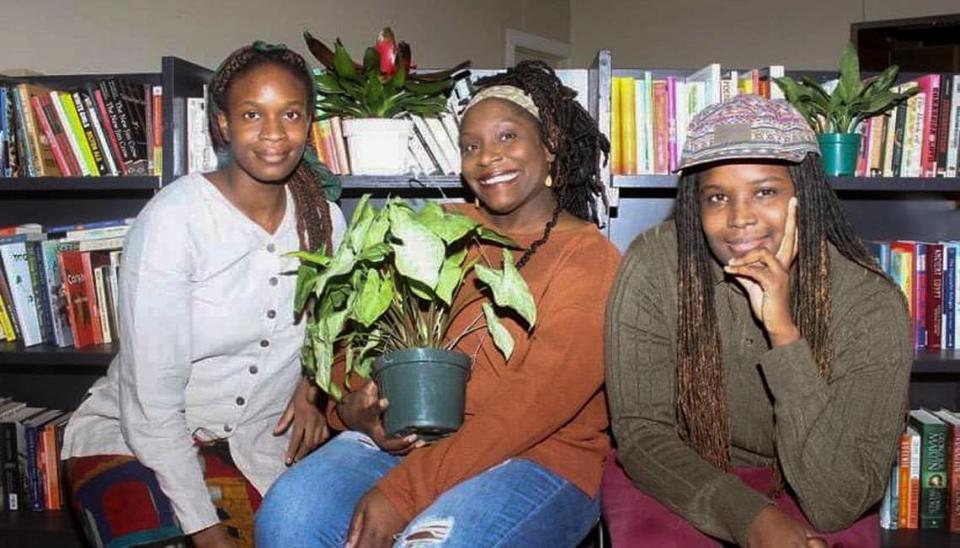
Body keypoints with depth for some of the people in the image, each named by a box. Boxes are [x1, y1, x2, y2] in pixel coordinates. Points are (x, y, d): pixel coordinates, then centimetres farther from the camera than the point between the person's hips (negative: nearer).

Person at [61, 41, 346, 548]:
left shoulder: (324, 219, -4)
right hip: (135, 445, -4)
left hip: (255, 450, 4)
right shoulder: (172, 218, -19)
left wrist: (310, 386, -7)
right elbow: (151, 400, -20)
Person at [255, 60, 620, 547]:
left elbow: (536, 403, -15)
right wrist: (353, 406, -9)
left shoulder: (589, 258, -4)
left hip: (540, 457, -4)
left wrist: (402, 493, -20)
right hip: (408, 437, 4)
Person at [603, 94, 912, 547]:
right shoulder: (652, 267, -18)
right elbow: (640, 432, -12)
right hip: (679, 481, 0)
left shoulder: (871, 304, -19)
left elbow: (837, 505, -24)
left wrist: (783, 331, -32)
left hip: (804, 497, 0)